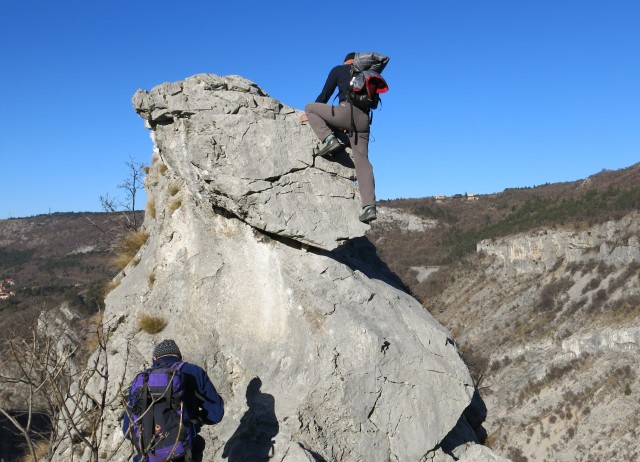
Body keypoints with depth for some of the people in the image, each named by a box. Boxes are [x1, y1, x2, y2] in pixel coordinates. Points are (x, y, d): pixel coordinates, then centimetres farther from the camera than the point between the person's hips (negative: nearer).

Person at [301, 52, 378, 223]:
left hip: (347, 111, -5)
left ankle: (329, 139, -11)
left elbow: (324, 95, 14)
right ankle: (369, 206, -15)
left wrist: (310, 115, 28)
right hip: (364, 119, 5)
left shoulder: (338, 70, 14)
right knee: (362, 160, 0)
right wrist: (346, 126, 38)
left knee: (310, 107, 13)